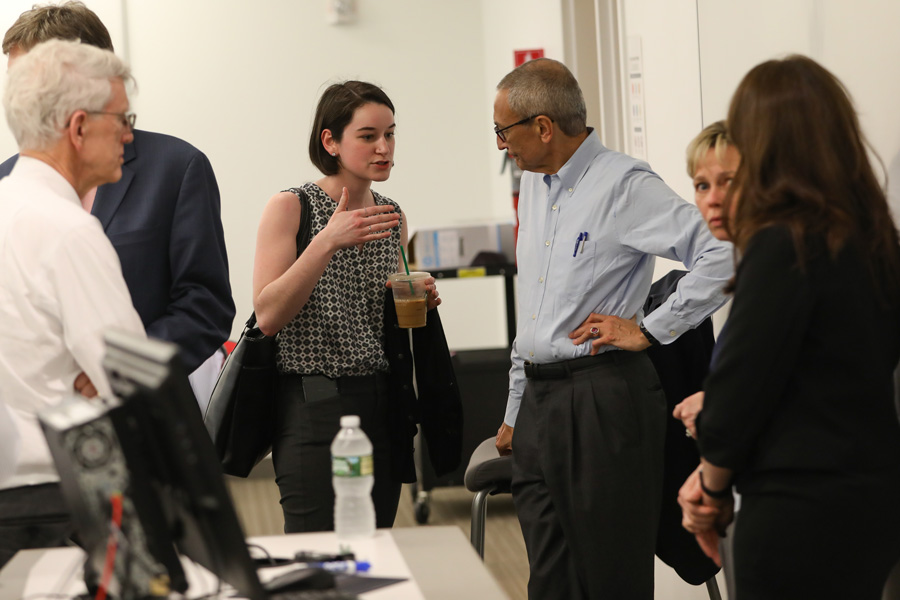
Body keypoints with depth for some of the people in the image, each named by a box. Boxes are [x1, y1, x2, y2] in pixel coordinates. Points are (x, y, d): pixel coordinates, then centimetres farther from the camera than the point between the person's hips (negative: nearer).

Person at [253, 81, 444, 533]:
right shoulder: (290, 208, -6)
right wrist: (327, 241, -22)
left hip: (381, 406, 6)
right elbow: (267, 316, -16)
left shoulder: (392, 217, 12)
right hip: (313, 406, -6)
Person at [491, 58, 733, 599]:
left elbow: (721, 256, -20)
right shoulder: (535, 186, 16)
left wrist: (648, 330, -14)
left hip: (603, 399, -8)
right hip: (538, 402, 8)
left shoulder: (624, 184, -11)